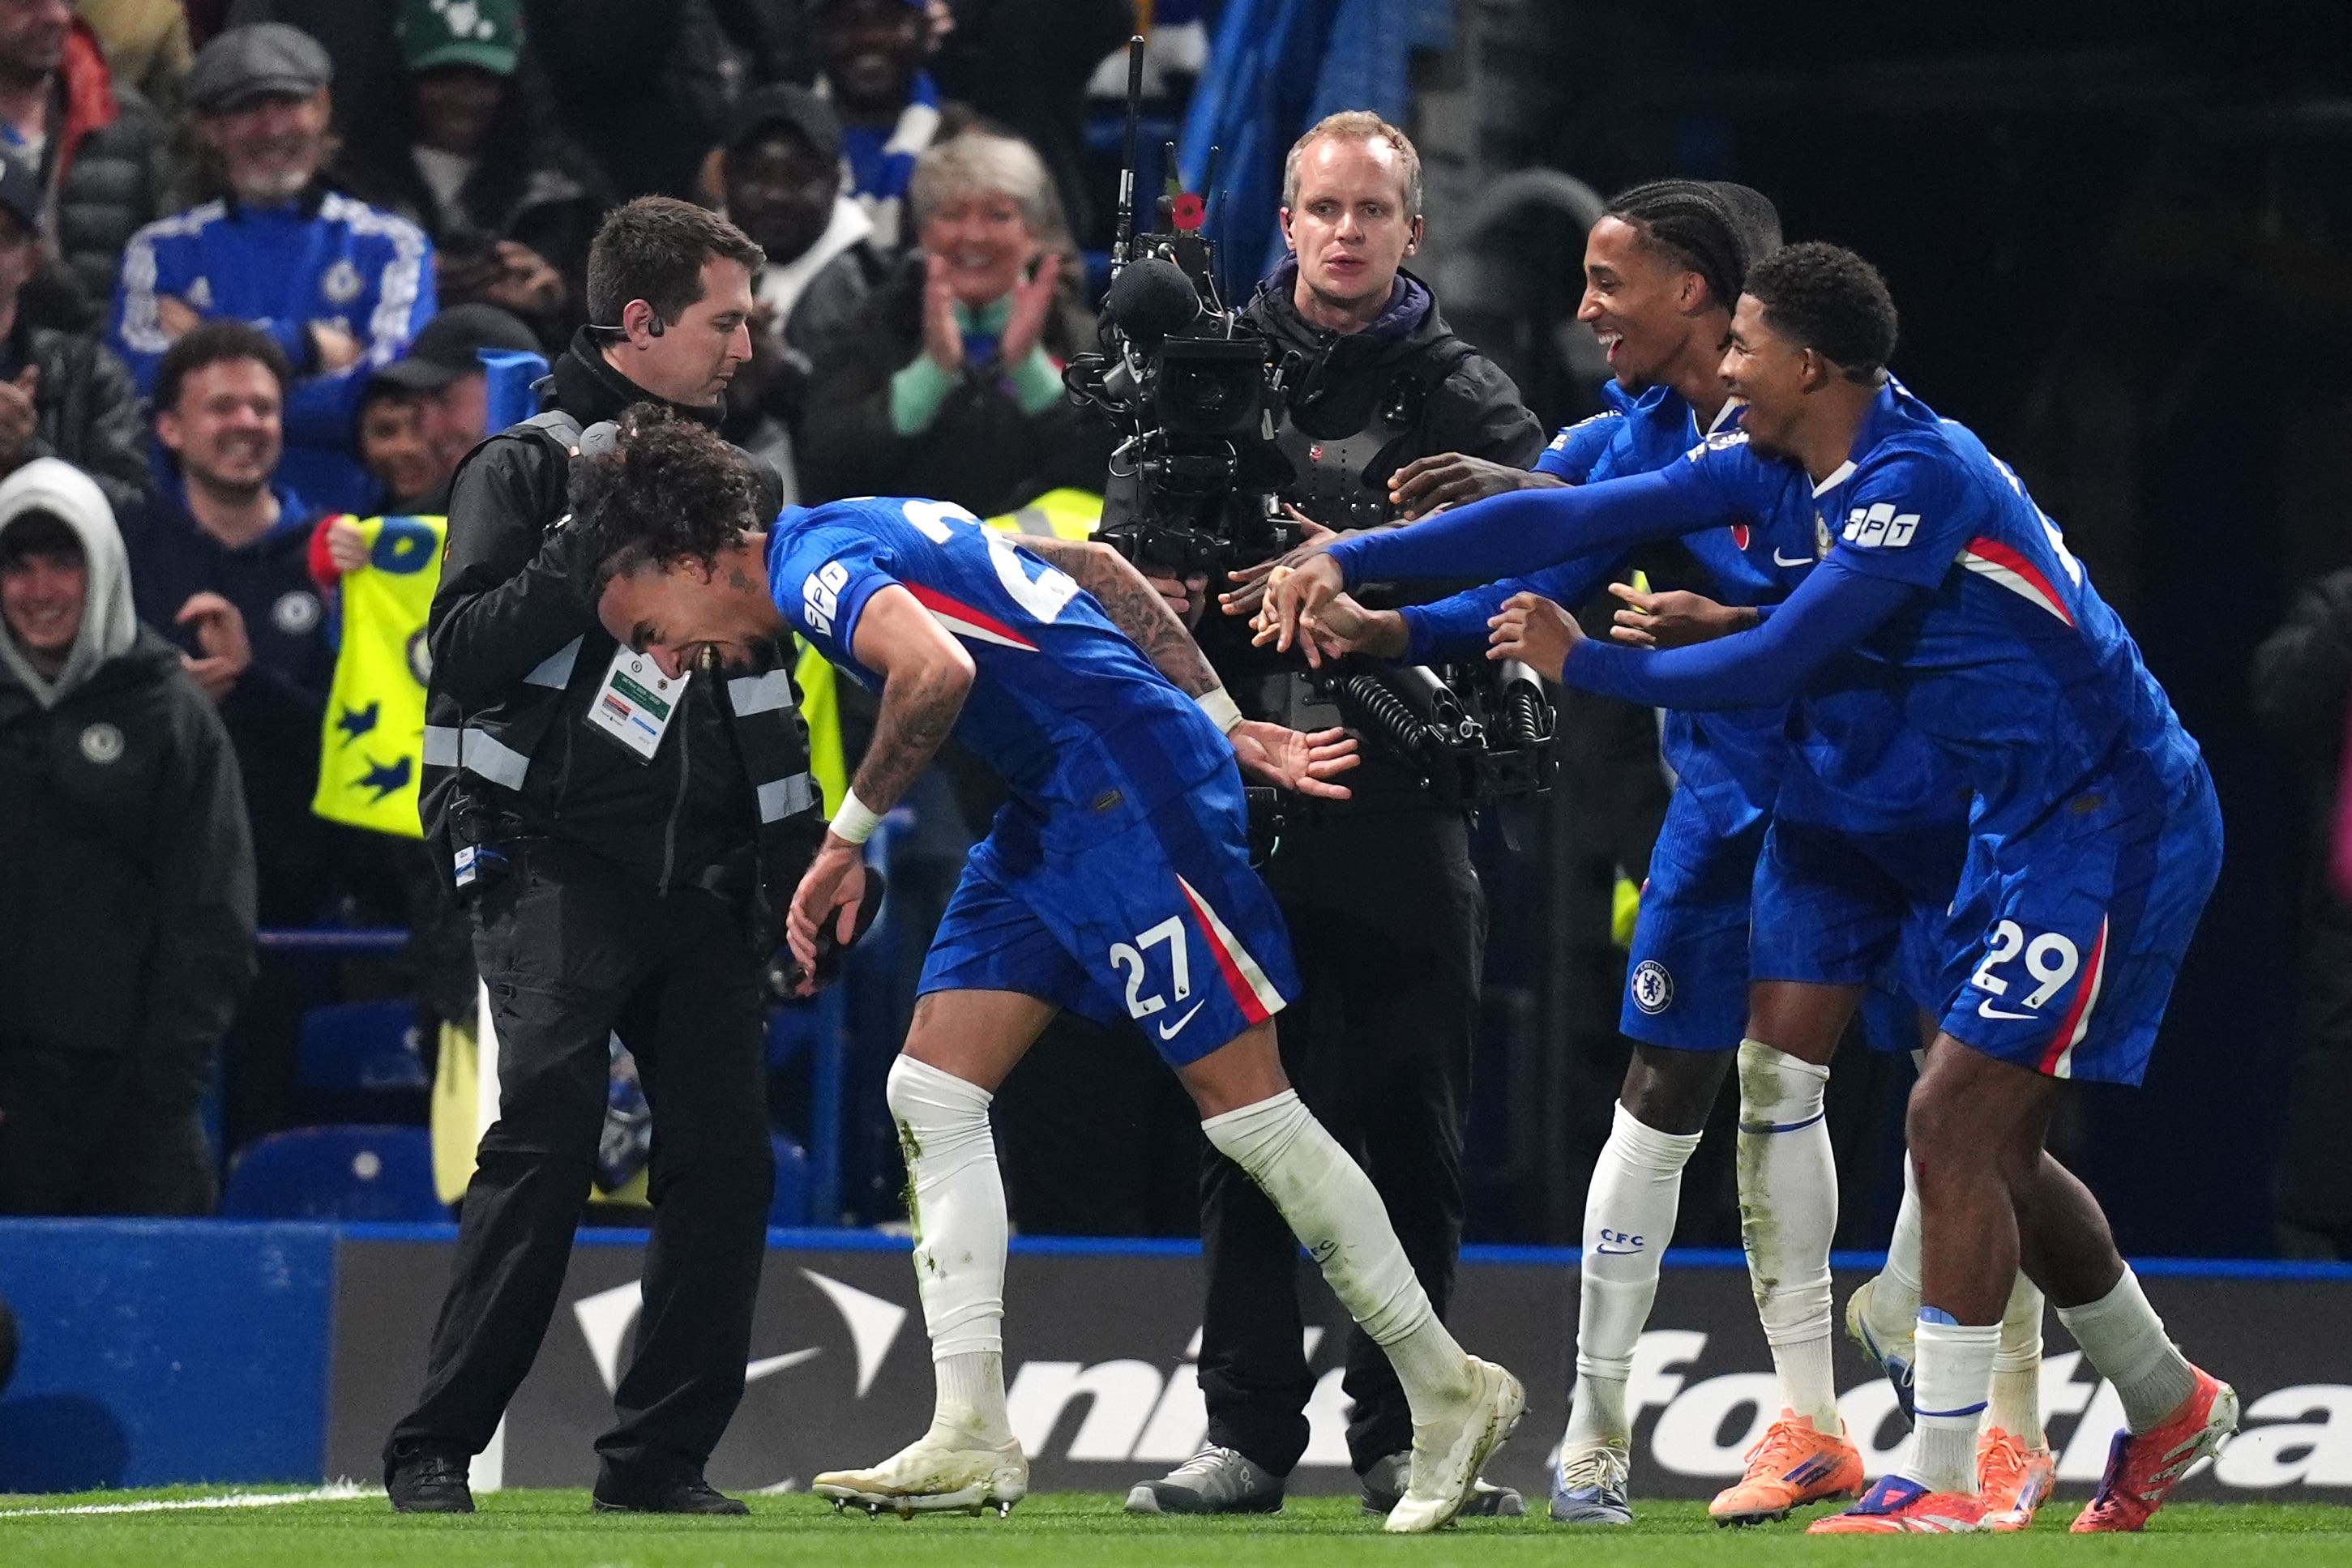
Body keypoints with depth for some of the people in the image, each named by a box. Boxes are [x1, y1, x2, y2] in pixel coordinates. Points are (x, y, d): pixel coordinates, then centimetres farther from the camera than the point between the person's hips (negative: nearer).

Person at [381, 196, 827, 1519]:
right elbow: (467, 655, -12)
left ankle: (661, 1457, 6)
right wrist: (594, 540, -17)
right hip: (559, 870, -6)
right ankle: (435, 1450, -9)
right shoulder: (526, 469, 1)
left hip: (703, 878, 6)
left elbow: (772, 696, 25)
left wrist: (802, 854, 18)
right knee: (546, 1141, -15)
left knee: (729, 1158, -2)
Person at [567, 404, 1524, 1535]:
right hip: (1053, 808, 10)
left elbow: (936, 671, -31)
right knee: (931, 1091, 3)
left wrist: (847, 840, -18)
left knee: (1245, 1105, -6)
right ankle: (973, 1438, -2)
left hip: (1130, 783, -10)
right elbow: (1091, 567, 20)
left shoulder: (815, 564, -11)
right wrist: (1228, 727, 17)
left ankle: (1450, 1390, 5)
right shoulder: (865, 542, 18)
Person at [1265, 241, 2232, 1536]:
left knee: (1952, 1125, -12)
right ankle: (2167, 1406, 31)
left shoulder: (1921, 478, -22)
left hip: (2110, 826, -10)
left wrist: (1586, 663, -11)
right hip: (2033, 828, 10)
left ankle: (1939, 1484, -9)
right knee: (1985, 1144, 14)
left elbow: (1777, 664, -23)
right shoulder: (1778, 463, 5)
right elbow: (1580, 518, 4)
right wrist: (1354, 560, 1)